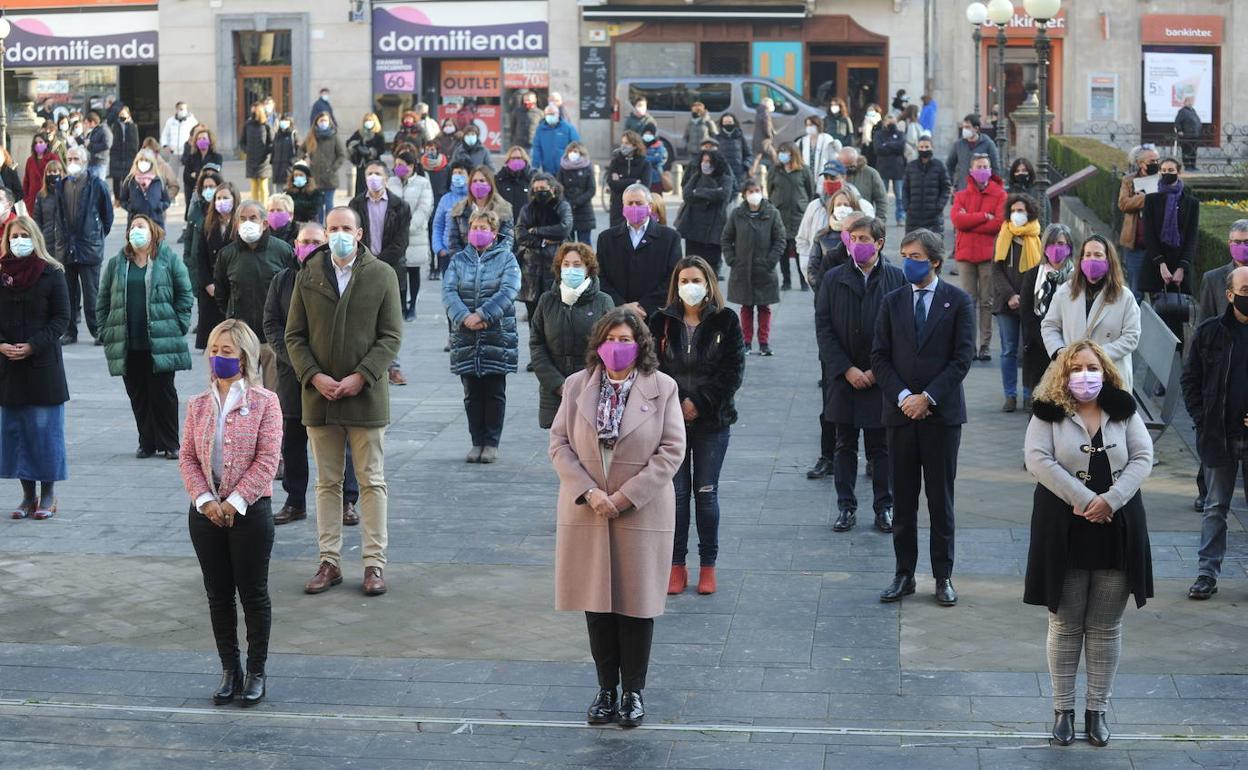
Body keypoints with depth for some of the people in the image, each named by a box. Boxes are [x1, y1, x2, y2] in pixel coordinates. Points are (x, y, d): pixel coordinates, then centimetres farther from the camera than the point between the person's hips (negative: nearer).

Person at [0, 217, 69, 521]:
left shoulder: (51, 274, -2)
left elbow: (62, 318, -4)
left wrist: (33, 346, -14)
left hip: (43, 363, -3)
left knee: (45, 426, -1)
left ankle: (48, 495, 8)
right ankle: (28, 494, 13)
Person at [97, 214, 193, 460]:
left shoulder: (168, 260, 2)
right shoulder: (117, 264, 11)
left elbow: (184, 294, 2)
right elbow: (104, 301, 13)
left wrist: (178, 325, -4)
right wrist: (106, 333, 6)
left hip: (161, 342, -3)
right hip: (128, 345, 3)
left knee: (163, 393, 0)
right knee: (137, 394, 6)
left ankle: (169, 444, 8)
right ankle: (147, 442, 16)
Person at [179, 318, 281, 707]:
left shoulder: (264, 402, -6)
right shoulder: (198, 405, 7)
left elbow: (267, 459, -11)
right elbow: (187, 457, 4)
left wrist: (235, 502, -16)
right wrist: (205, 500, -11)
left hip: (250, 510, -4)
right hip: (206, 511, 4)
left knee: (254, 594, 4)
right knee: (218, 594, 10)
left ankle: (256, 672, 15)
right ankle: (229, 670, 20)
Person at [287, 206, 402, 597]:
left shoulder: (382, 275, 0)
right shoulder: (308, 276, 6)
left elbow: (391, 337, -2)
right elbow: (294, 335, 6)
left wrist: (360, 377, -13)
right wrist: (314, 376, -9)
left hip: (365, 395, -2)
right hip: (319, 395, 2)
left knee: (372, 482, 3)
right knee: (327, 483, 8)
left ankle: (374, 563, 7)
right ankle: (329, 562, 13)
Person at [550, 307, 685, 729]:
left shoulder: (662, 388, -2)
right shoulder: (577, 386, 5)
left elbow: (671, 451, -6)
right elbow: (559, 443, 3)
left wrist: (624, 498, -13)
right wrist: (588, 492, -12)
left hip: (642, 514, -2)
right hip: (586, 513, 2)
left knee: (636, 603, 3)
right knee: (596, 602, 7)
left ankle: (633, 692, 14)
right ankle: (606, 689, 19)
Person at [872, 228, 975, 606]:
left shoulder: (958, 302, -1)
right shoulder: (893, 302, 8)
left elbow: (962, 358, -6)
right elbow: (880, 358, 6)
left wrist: (927, 397, -12)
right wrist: (902, 397, -8)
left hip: (942, 412, -3)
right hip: (901, 412, 3)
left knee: (941, 499, 2)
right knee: (903, 500, 6)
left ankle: (943, 576, 10)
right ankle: (904, 575, 13)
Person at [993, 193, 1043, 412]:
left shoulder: (1039, 238, 2)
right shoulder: (1003, 237, 7)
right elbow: (997, 270, 3)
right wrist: (1009, 295, -9)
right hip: (1005, 302, 1)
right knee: (1008, 351, 3)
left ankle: (1030, 395, 8)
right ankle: (1010, 396, 8)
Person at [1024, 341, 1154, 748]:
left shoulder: (1123, 411, 4)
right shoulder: (1049, 414, -3)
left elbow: (1143, 458, -2)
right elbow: (1038, 460, -14)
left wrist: (1110, 499, -17)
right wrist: (1083, 500, -21)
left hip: (1117, 530, 2)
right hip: (1065, 531, -2)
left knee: (1106, 627, 7)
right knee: (1065, 624, 6)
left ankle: (1097, 709, 17)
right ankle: (1063, 709, 15)